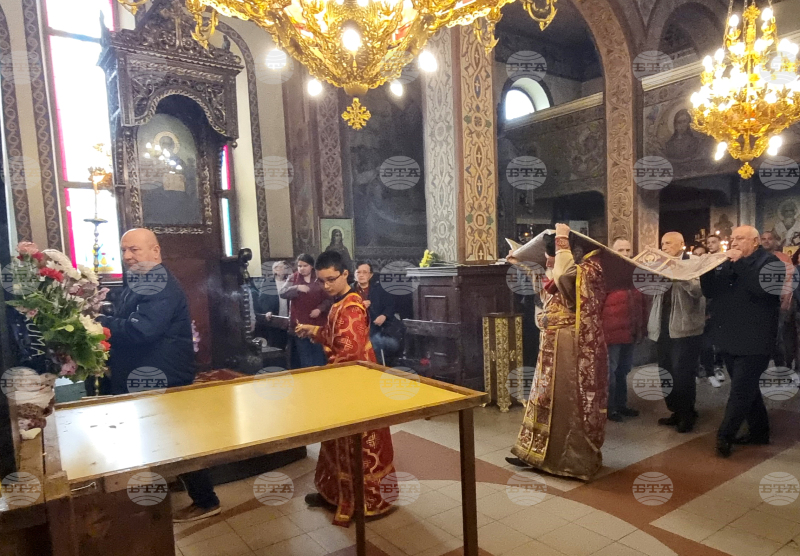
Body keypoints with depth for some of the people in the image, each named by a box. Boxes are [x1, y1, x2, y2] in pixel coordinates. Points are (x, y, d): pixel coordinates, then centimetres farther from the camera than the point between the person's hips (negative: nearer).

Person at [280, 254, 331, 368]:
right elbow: (282, 293, -8)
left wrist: (320, 309, -13)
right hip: (299, 323, 0)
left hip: (317, 323, 0)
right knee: (304, 356, 6)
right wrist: (297, 288, -23)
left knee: (318, 354, 8)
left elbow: (328, 299, 3)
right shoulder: (293, 278, 4)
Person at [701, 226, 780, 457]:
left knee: (740, 391, -3)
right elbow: (710, 292, 8)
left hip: (753, 342, -7)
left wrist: (741, 263, -24)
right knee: (747, 389, 17)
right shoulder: (727, 263, 14)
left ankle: (724, 436, 4)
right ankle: (759, 431, 30)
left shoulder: (769, 261, -6)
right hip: (729, 339, 7)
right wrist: (706, 268, -7)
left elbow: (764, 288, -26)